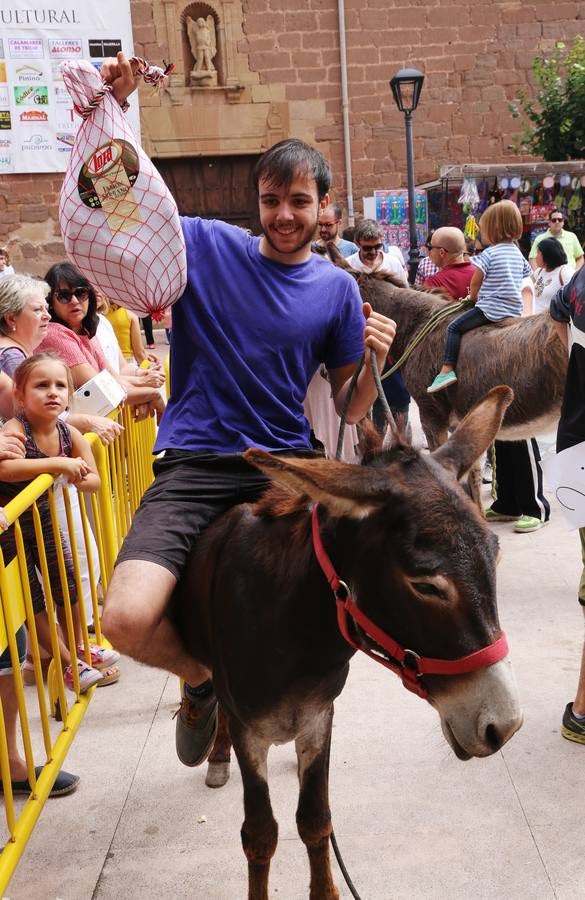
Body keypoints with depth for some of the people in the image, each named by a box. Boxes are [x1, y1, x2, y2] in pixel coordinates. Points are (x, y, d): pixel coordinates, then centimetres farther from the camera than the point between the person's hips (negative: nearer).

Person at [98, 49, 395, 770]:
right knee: (129, 621, -22)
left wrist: (373, 363, -11)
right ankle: (201, 676, 16)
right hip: (193, 466, -2)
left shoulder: (337, 289, 7)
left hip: (285, 467, 2)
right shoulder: (204, 245, 3)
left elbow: (350, 410, 10)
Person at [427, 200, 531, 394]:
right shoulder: (518, 253, 11)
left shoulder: (489, 253, -10)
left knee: (454, 327, -1)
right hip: (515, 310, 8)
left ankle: (447, 369, -10)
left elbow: (475, 282, -8)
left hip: (491, 308, -8)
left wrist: (473, 297, 14)